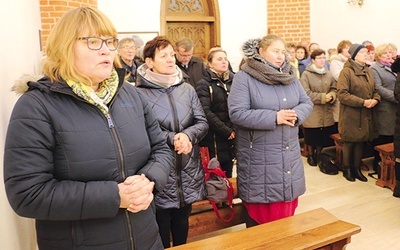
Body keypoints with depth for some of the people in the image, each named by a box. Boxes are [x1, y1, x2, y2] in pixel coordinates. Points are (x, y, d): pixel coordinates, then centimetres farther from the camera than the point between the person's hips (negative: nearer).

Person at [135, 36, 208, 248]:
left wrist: (187, 135, -15)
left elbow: (202, 123, 4)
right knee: (160, 232, 12)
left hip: (188, 170, 5)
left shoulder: (187, 89, 4)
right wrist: (171, 139, -21)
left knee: (182, 226, 22)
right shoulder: (140, 93, -11)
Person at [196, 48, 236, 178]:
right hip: (214, 139, -5)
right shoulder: (204, 84, -4)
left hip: (232, 137, 5)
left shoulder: (232, 81, 12)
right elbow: (206, 112, -13)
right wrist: (226, 131, -14)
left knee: (228, 175, 12)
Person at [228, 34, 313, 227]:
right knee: (260, 213, 7)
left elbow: (307, 103, 11)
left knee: (287, 208, 16)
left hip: (289, 155, 6)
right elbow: (237, 113, -18)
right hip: (259, 158, -5)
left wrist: (296, 114, -13)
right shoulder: (244, 78, -10)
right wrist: (274, 118, -22)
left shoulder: (290, 76, 9)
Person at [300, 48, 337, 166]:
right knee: (311, 137, 6)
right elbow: (306, 93, -15)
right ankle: (310, 155, 25)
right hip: (312, 111, -4)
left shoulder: (329, 74, 6)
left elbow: (334, 88, 8)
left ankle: (318, 154, 30)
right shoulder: (306, 74, -8)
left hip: (326, 112, 4)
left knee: (323, 136, 11)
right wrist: (323, 97, -16)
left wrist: (331, 96, -14)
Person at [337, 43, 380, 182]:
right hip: (350, 115, -6)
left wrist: (375, 99, -5)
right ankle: (347, 169, 21)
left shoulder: (368, 71, 10)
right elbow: (342, 94, -18)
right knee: (349, 142, 6)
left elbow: (374, 90, 18)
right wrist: (362, 102, -19)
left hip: (365, 115, 6)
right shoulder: (346, 71, -11)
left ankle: (357, 168, 25)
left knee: (360, 142, 12)